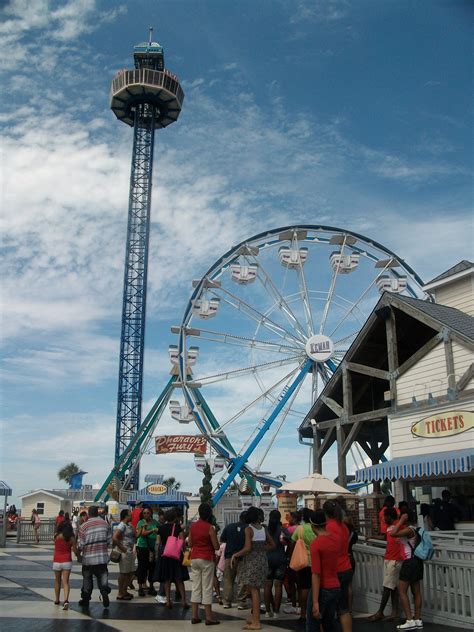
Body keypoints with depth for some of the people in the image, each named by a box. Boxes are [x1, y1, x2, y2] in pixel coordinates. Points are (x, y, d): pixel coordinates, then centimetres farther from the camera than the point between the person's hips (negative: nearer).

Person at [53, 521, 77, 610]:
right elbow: (75, 550, 0)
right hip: (67, 561, 0)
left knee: (57, 581, 19)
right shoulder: (71, 538, -3)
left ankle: (57, 600, 31)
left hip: (57, 561, 0)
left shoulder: (57, 536, -6)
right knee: (65, 582, -1)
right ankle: (66, 600, -20)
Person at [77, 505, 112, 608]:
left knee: (87, 580, 14)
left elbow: (80, 545, -8)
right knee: (103, 577, 10)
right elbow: (110, 541, 3)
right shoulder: (105, 524, -2)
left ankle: (85, 600, 23)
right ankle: (105, 593, -11)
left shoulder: (83, 526, -11)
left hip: (88, 559, -1)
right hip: (102, 558, 1)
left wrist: (78, 553, 13)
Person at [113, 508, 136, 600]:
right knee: (123, 573, -1)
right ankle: (120, 594, 9)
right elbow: (114, 538, -25)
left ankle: (124, 591, 27)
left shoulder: (129, 525, 13)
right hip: (124, 553, -9)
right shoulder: (122, 525, -15)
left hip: (130, 552, 9)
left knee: (131, 572, 15)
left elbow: (134, 535, 19)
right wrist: (122, 548, -20)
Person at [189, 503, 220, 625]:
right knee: (207, 588, 0)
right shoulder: (210, 527, -13)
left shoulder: (193, 526, 3)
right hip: (207, 559, -5)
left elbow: (189, 544, 10)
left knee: (196, 587, 11)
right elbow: (216, 546, -10)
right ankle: (209, 617, 3)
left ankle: (194, 615, 13)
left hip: (194, 558, 5)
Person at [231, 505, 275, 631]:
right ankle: (255, 616, 26)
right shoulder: (264, 529, 7)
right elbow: (272, 545, 13)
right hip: (262, 561, 6)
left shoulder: (249, 529, -11)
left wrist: (235, 555, -7)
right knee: (255, 589, 17)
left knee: (254, 590, -3)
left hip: (252, 561, -6)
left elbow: (248, 548, -19)